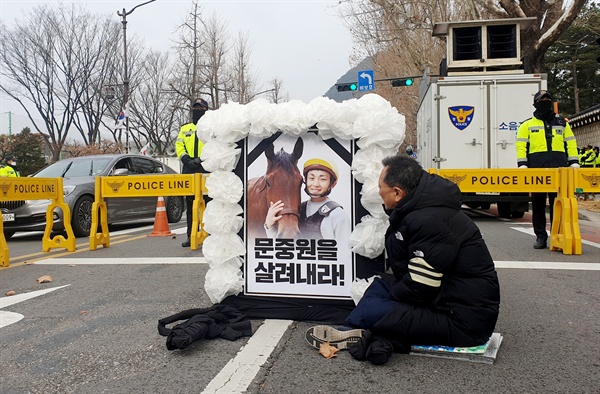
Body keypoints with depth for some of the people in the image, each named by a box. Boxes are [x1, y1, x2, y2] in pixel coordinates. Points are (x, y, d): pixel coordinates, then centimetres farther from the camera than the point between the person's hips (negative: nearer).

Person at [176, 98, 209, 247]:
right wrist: (185, 158, -7)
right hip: (189, 170, 4)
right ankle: (191, 236, 13)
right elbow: (179, 145, 12)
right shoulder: (185, 128, 20)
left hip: (206, 169, -4)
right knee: (190, 204, 7)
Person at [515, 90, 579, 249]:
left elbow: (570, 143, 15)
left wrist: (573, 161, 3)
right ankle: (540, 237, 8)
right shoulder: (527, 125, 11)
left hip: (559, 167, 1)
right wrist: (522, 163, -10)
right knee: (538, 203, 1)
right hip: (536, 167, -1)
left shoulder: (562, 123, 18)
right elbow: (521, 145, 3)